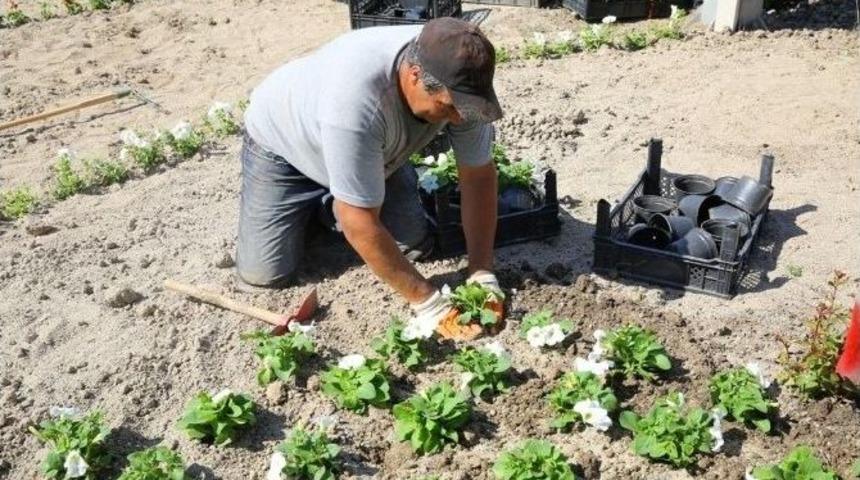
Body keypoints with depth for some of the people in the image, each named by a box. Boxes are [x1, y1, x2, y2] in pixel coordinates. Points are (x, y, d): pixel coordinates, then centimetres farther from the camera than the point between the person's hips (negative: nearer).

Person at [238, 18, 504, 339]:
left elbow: (479, 175, -17)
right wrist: (426, 302, -32)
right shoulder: (357, 99, -46)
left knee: (414, 246, -6)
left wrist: (483, 275, -23)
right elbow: (360, 222, -39)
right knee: (264, 273, -11)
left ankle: (329, 202, 19)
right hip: (281, 143, -4)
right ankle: (306, 204, 17)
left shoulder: (458, 81, -28)